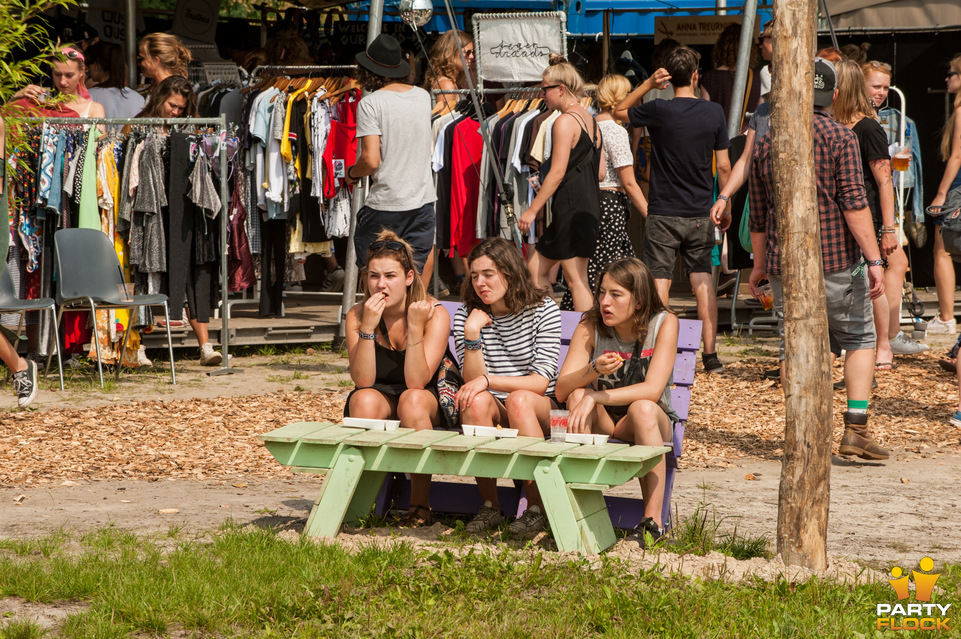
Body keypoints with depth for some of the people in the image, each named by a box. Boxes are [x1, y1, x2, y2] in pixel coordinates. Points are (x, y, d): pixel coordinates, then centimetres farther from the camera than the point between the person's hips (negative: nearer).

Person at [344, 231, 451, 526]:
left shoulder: (434, 314, -15)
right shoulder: (357, 315, -9)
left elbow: (416, 382, -24)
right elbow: (362, 380, -19)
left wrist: (414, 327, -32)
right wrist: (368, 327, -29)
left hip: (428, 407, -2)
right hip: (380, 399, 2)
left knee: (412, 400, -35)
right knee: (364, 400, -32)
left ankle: (420, 503, -27)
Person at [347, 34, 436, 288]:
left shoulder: (370, 103, -11)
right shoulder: (423, 97, 6)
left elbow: (371, 160, -17)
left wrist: (351, 173, 2)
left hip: (384, 204, -5)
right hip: (423, 200, 5)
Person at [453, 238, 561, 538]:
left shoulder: (543, 310, -6)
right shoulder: (465, 316, 1)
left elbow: (541, 381, -14)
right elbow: (472, 380, -8)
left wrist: (487, 381, -24)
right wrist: (472, 335, -22)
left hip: (539, 411, -2)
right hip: (492, 413, 2)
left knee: (518, 400, -35)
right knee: (476, 400, -31)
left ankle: (536, 508, -29)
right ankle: (489, 505, -25)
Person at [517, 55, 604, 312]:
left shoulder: (565, 122, -12)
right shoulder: (589, 119, 15)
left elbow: (557, 172, -17)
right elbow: (600, 172, 16)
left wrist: (533, 209, -13)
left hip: (571, 208, -10)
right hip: (590, 204, 10)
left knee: (576, 279, -6)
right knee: (536, 269, 13)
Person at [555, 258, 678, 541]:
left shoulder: (664, 323, -13)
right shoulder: (591, 326, -8)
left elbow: (652, 389, -24)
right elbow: (561, 390, -15)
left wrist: (595, 397, -33)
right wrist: (594, 370, -35)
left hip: (651, 423, -2)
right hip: (600, 425, 2)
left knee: (643, 409, -36)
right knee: (579, 395, -29)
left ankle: (653, 519, -36)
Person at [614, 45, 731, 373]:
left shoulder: (659, 110, -10)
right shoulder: (714, 112, -3)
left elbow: (619, 111, 8)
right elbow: (724, 166, 2)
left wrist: (648, 84, -1)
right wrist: (725, 207, 13)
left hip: (663, 213, -2)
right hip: (700, 215, 2)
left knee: (660, 281, 3)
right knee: (702, 279, 9)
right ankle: (710, 354, 7)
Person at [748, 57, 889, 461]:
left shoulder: (766, 144, 6)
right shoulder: (839, 137, -7)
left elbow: (758, 216, 12)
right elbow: (854, 205, -15)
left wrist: (759, 265, 23)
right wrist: (874, 260, -14)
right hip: (837, 261, -3)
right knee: (859, 339, 10)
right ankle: (856, 428, -2)